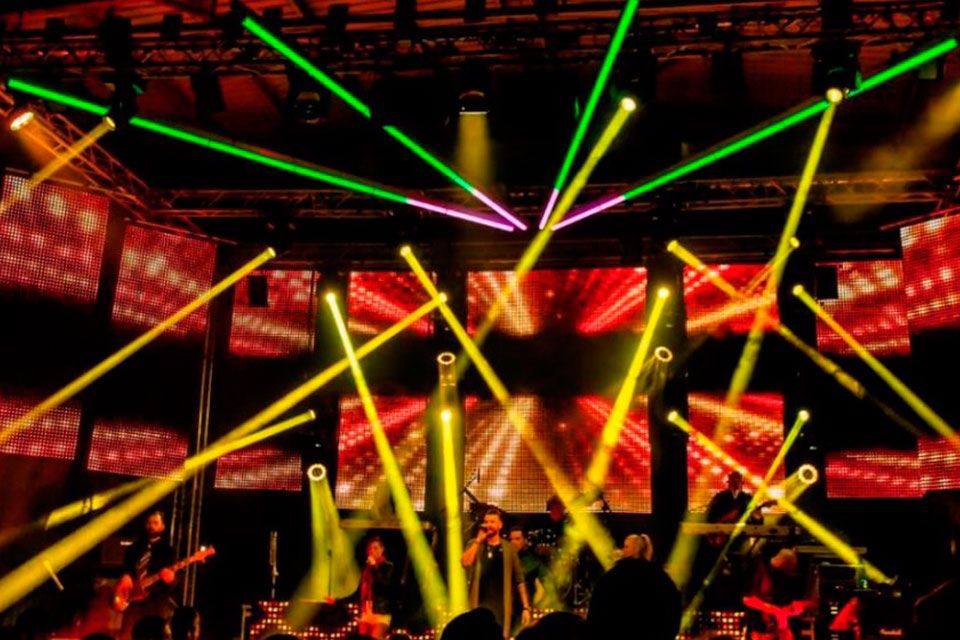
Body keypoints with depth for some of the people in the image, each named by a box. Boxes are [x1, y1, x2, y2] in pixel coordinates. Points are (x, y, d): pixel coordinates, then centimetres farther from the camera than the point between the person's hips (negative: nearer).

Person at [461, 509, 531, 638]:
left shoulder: (508, 549, 7)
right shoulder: (475, 544, 7)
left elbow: (519, 580, 5)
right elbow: (465, 563, -14)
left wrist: (526, 607, -2)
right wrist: (479, 540, -11)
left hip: (501, 607, 0)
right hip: (479, 606, 0)